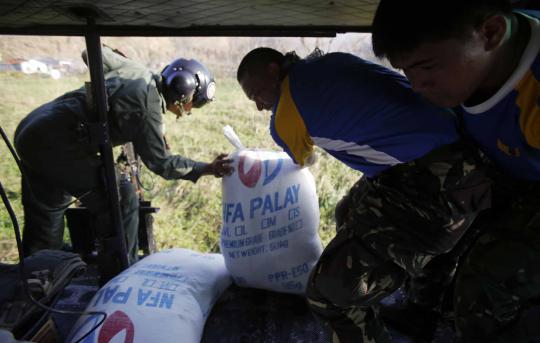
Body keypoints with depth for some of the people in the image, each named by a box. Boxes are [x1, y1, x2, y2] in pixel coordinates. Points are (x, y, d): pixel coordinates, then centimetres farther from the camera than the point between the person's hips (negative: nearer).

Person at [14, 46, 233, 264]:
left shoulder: (135, 70, 7)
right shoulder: (148, 106, -16)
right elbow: (160, 163, -10)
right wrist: (206, 169, -8)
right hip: (55, 145, -9)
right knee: (122, 199, -3)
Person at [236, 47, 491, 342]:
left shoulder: (284, 120, -5)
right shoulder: (331, 61, 12)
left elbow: (303, 162, 18)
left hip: (433, 182, -10)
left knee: (328, 293, -4)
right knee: (349, 215, 31)